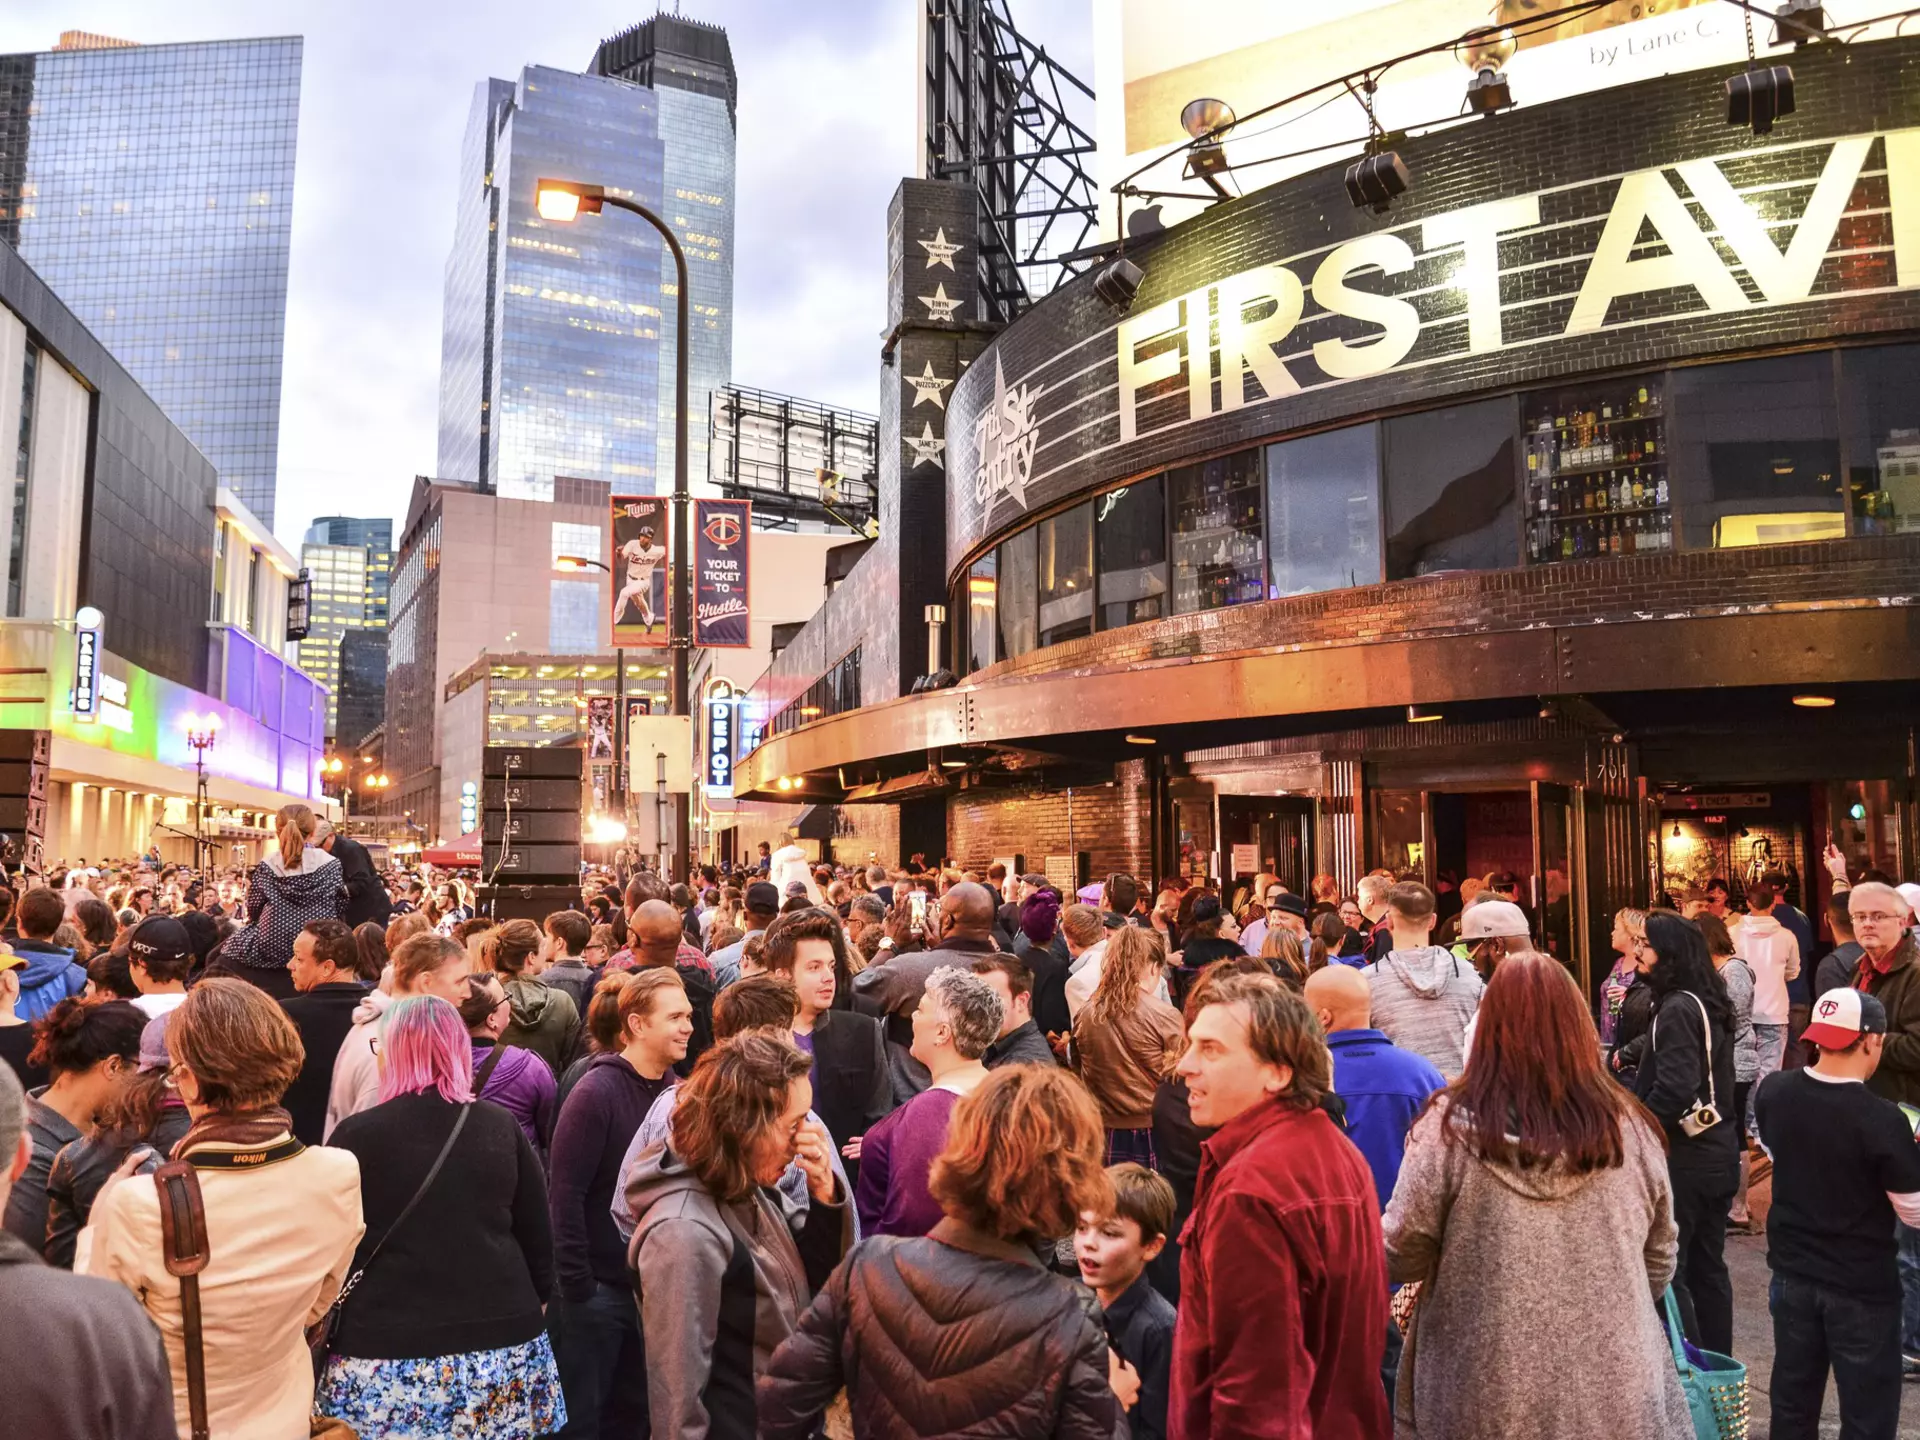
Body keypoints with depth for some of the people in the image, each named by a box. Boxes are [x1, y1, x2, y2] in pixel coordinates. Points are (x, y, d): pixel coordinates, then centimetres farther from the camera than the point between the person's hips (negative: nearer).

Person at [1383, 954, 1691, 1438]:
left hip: (1487, 1395, -2)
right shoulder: (1628, 1129, -6)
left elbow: (1401, 1260, -9)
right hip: (1616, 1393, 2)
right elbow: (1659, 1267, 7)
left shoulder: (1450, 1128, -15)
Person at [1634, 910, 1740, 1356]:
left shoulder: (1677, 1008, -18)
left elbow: (1673, 1088, -27)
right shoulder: (1707, 1002, 10)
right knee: (1707, 1265, 17)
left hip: (1684, 1156, -9)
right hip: (1717, 1149, 9)